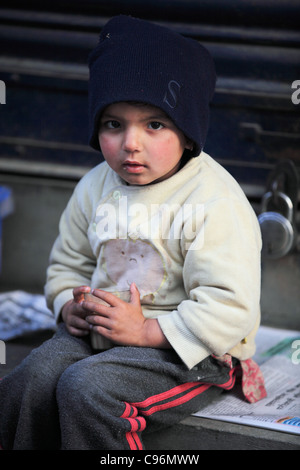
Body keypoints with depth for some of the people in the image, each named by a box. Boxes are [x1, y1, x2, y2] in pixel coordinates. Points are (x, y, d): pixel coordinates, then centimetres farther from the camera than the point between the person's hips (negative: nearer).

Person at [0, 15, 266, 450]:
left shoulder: (217, 201, -18)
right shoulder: (95, 187, 5)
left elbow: (229, 308, -22)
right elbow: (68, 261, 20)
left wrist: (146, 331, -24)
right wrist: (71, 306, -2)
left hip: (189, 346, -6)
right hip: (100, 330, 7)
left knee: (86, 387, -27)